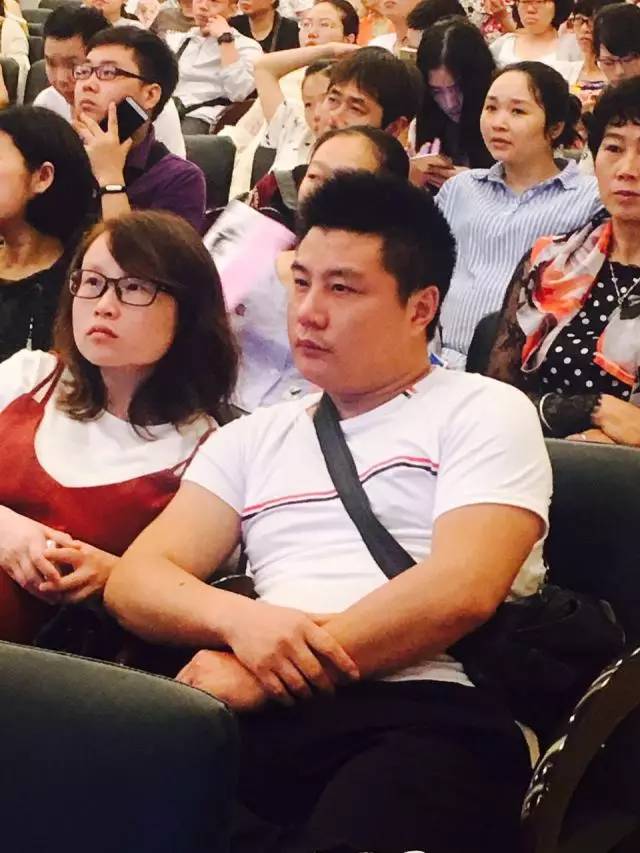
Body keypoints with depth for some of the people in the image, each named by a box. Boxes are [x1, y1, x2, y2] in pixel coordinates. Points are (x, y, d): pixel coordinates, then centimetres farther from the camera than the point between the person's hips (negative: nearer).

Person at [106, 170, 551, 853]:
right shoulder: (252, 439, 26)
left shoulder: (484, 411, 10)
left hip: (423, 715, -4)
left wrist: (263, 680, -11)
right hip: (263, 717, 5)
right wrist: (239, 618, -10)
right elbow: (134, 581, 14)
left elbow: (461, 590, -7)